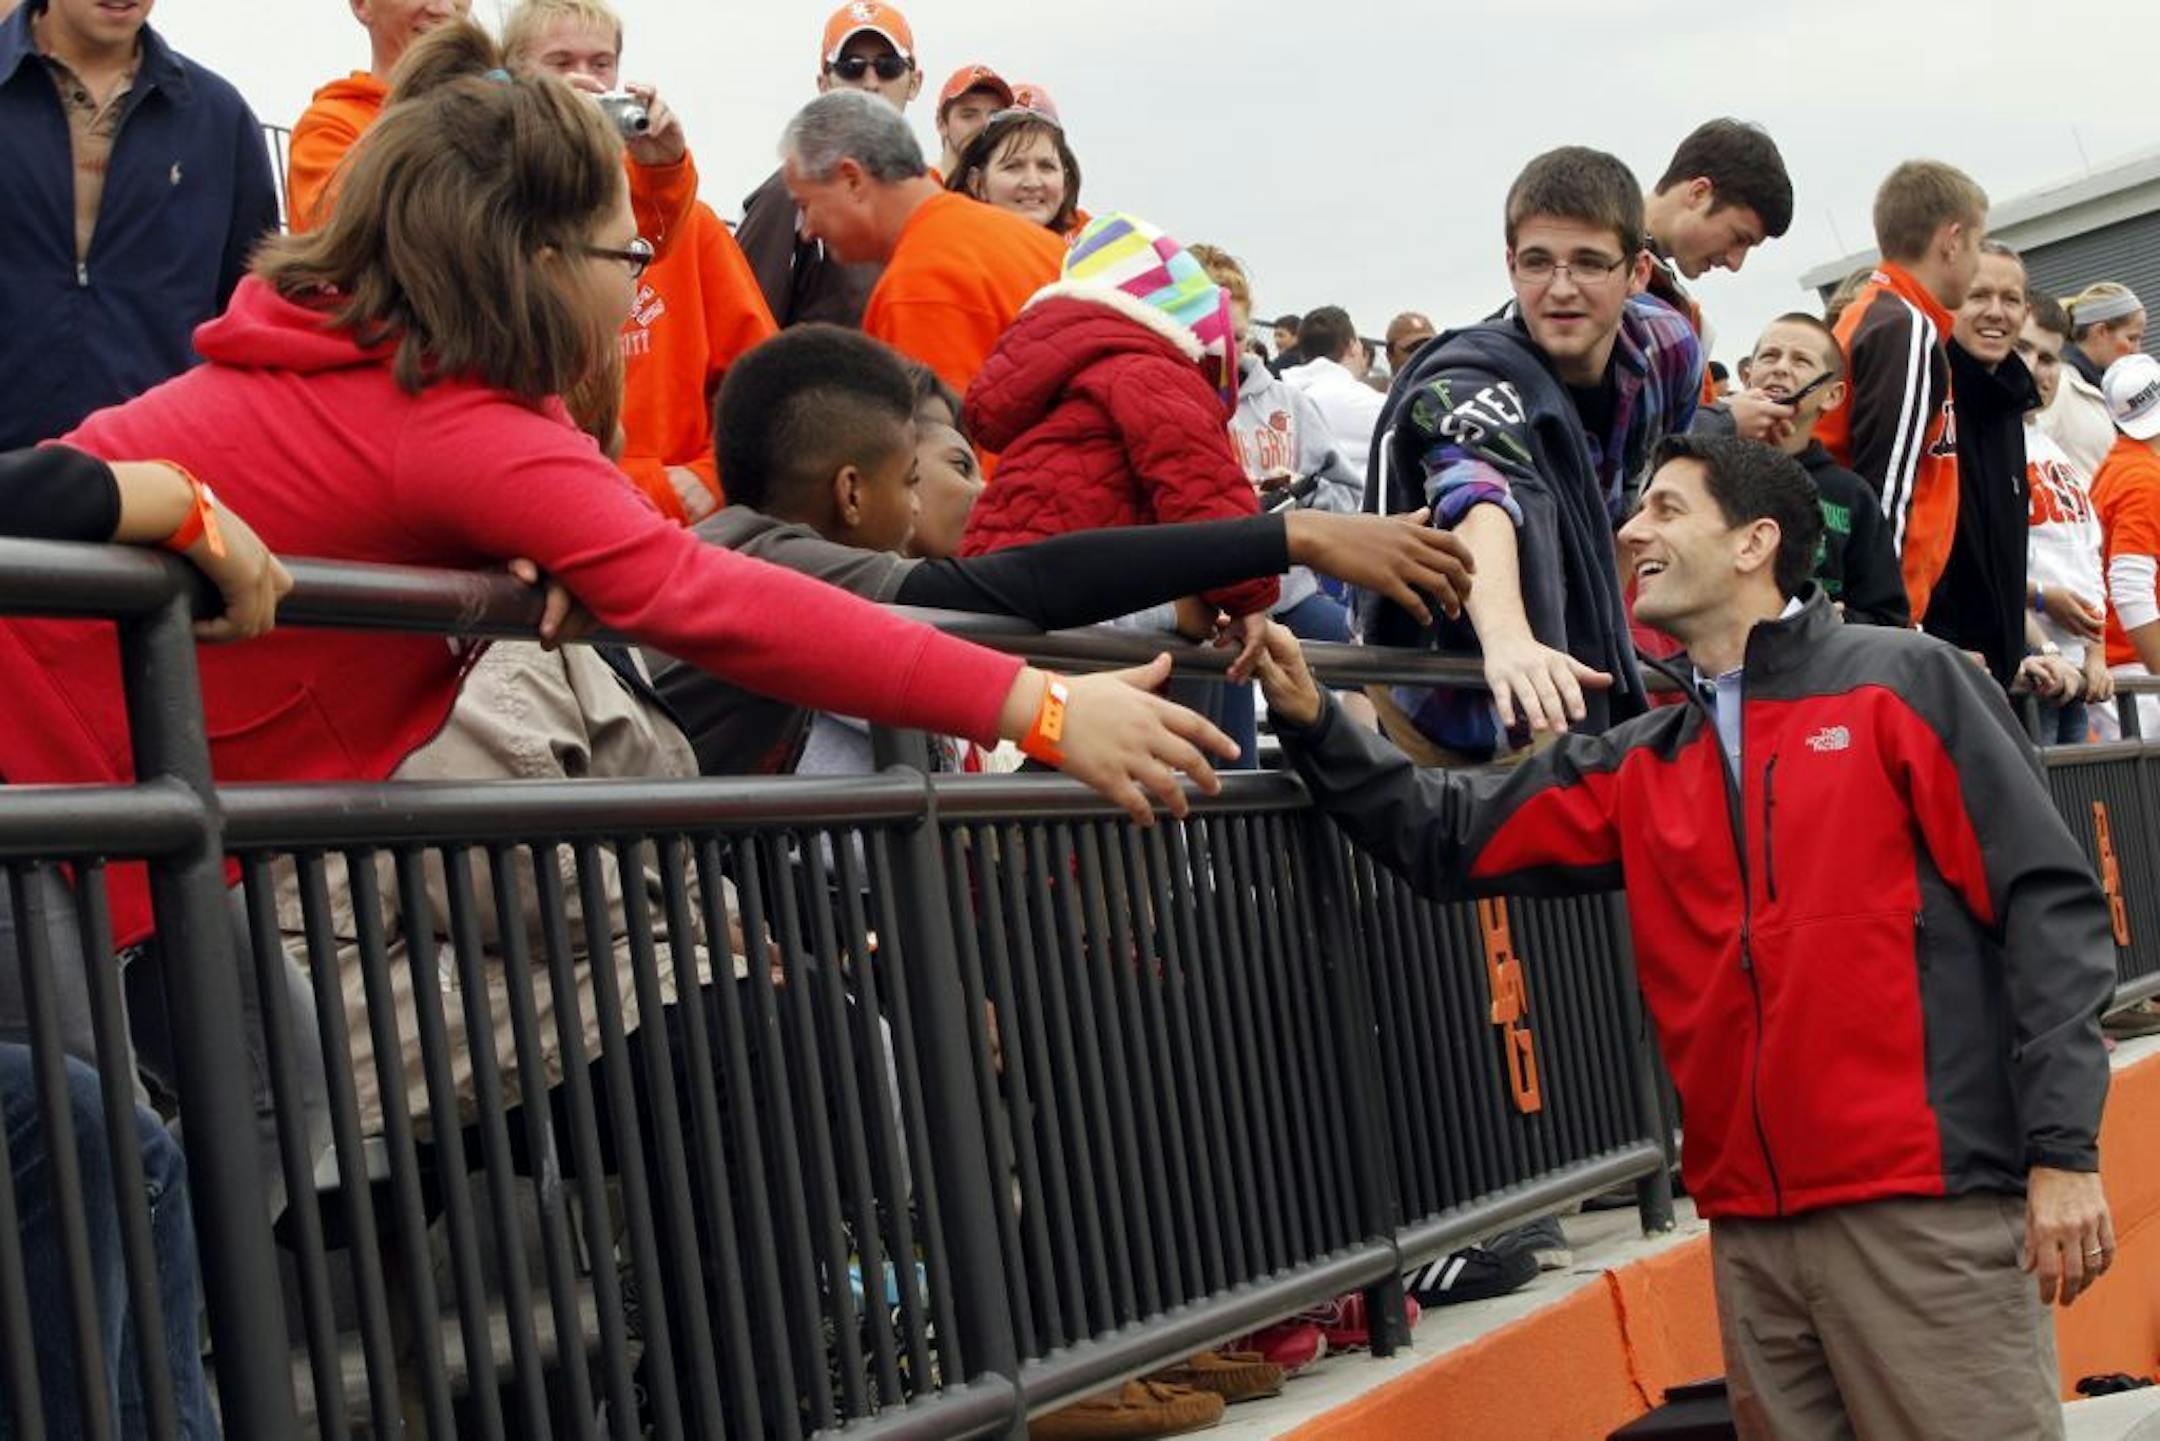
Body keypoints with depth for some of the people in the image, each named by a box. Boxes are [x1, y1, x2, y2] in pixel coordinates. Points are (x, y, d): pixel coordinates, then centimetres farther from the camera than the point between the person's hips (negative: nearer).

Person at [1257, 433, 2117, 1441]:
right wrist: (1310, 721, 0)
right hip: (1750, 1228, 6)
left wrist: (2063, 1150, -11)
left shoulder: (1902, 684, 0)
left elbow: (2048, 905, -5)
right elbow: (1446, 839, 14)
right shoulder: (1639, 770, 16)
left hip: (1924, 1208, -5)